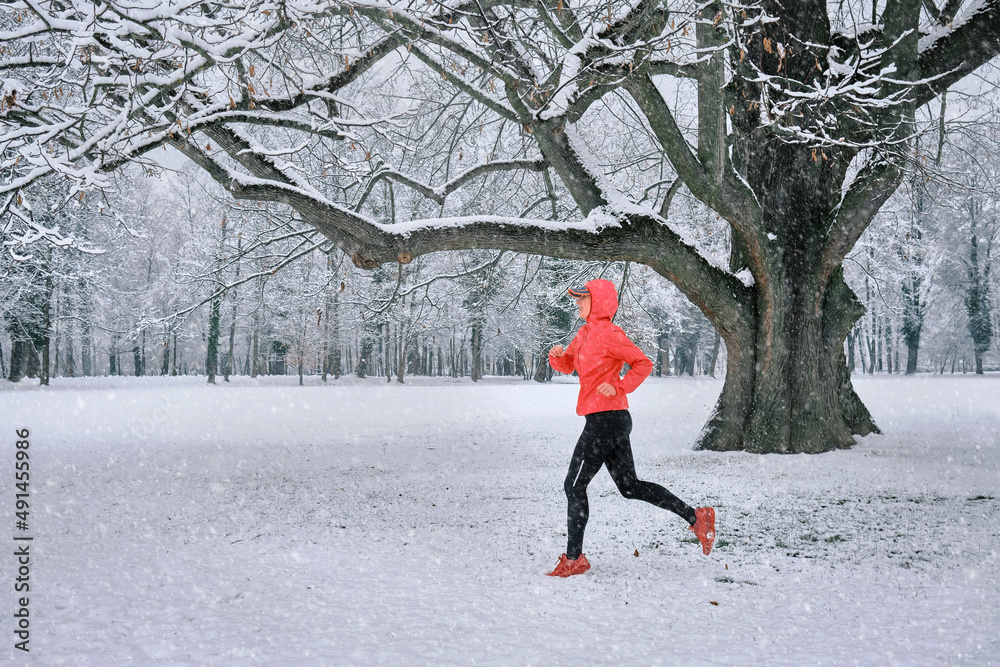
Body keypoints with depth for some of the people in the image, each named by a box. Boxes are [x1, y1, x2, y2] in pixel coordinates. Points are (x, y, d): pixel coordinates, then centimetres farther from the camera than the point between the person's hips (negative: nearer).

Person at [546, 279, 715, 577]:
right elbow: (567, 365, 22)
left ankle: (573, 559, 4)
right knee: (629, 486, 14)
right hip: (610, 420, 10)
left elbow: (643, 363, -11)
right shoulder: (585, 333, 14)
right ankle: (696, 517, 15)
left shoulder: (609, 334, -13)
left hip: (606, 419, -10)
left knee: (574, 485, -3)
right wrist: (558, 355, 1)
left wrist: (619, 387, -19)